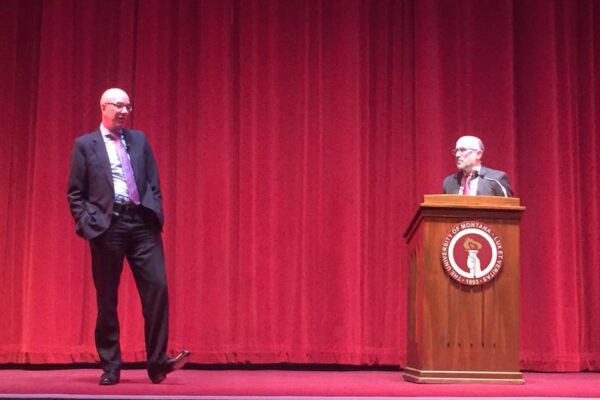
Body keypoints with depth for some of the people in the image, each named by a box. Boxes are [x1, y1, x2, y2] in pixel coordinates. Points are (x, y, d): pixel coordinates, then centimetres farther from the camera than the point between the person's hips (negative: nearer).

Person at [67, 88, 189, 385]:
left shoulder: (139, 139, 16)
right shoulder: (85, 145, 6)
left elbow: (154, 183, 15)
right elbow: (75, 192, 4)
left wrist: (156, 215, 3)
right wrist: (86, 224, -7)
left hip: (142, 223, 3)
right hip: (107, 226, -2)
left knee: (157, 287, -9)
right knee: (106, 299, 2)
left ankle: (158, 362, -4)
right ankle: (110, 368, 12)